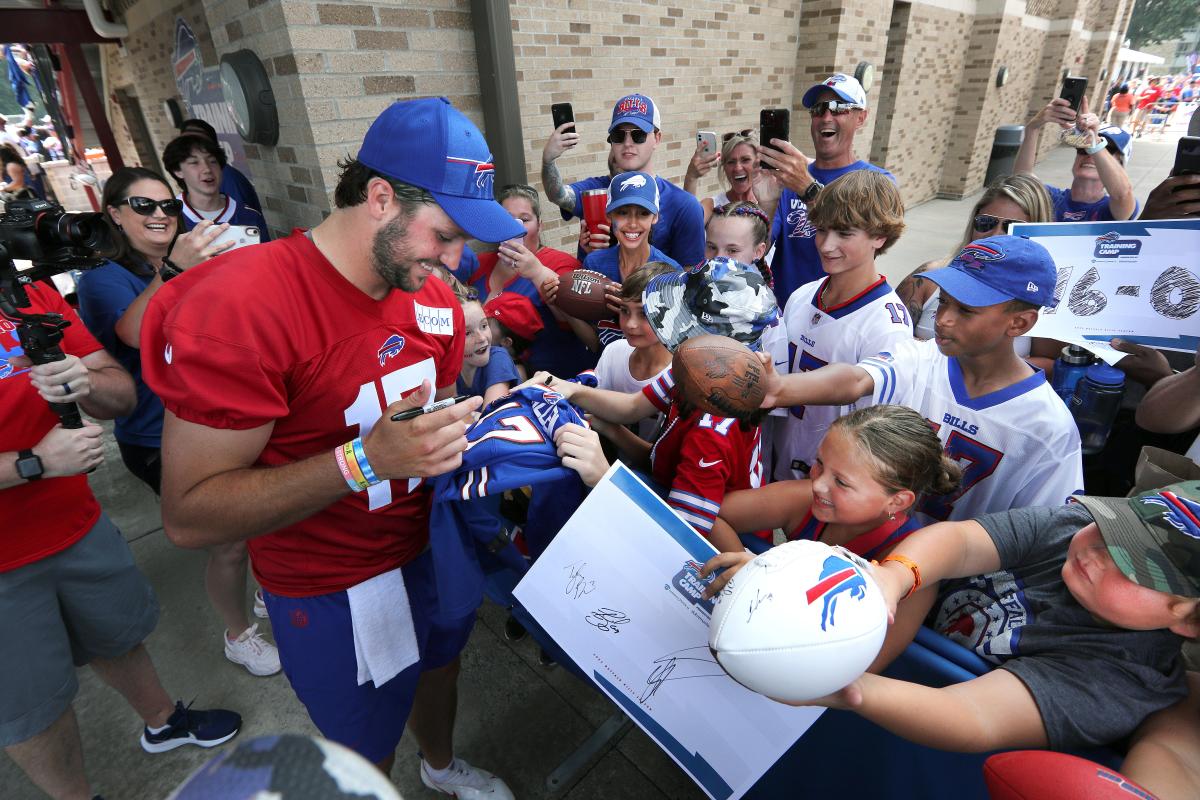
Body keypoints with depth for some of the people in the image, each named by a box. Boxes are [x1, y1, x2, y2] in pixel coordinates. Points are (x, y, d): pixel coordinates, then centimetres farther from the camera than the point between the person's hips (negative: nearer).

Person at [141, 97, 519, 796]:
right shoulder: (239, 304, -27)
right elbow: (189, 516, -27)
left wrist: (469, 420, -10)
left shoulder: (433, 294, -6)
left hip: (431, 544, 7)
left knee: (439, 665, 32)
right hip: (332, 588, -6)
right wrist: (365, 461, -37)